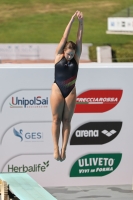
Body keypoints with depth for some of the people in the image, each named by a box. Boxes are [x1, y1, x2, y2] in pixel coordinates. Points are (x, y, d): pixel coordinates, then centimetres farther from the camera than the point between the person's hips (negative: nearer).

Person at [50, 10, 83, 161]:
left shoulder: (76, 57, 3)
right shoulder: (58, 55, -2)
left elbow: (79, 40, -5)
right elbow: (65, 37, -6)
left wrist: (81, 23, -14)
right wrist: (72, 20, -10)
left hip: (71, 92, 2)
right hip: (57, 90, -2)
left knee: (67, 120, 2)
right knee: (56, 119, -1)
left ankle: (64, 149, 2)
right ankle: (56, 149, -2)